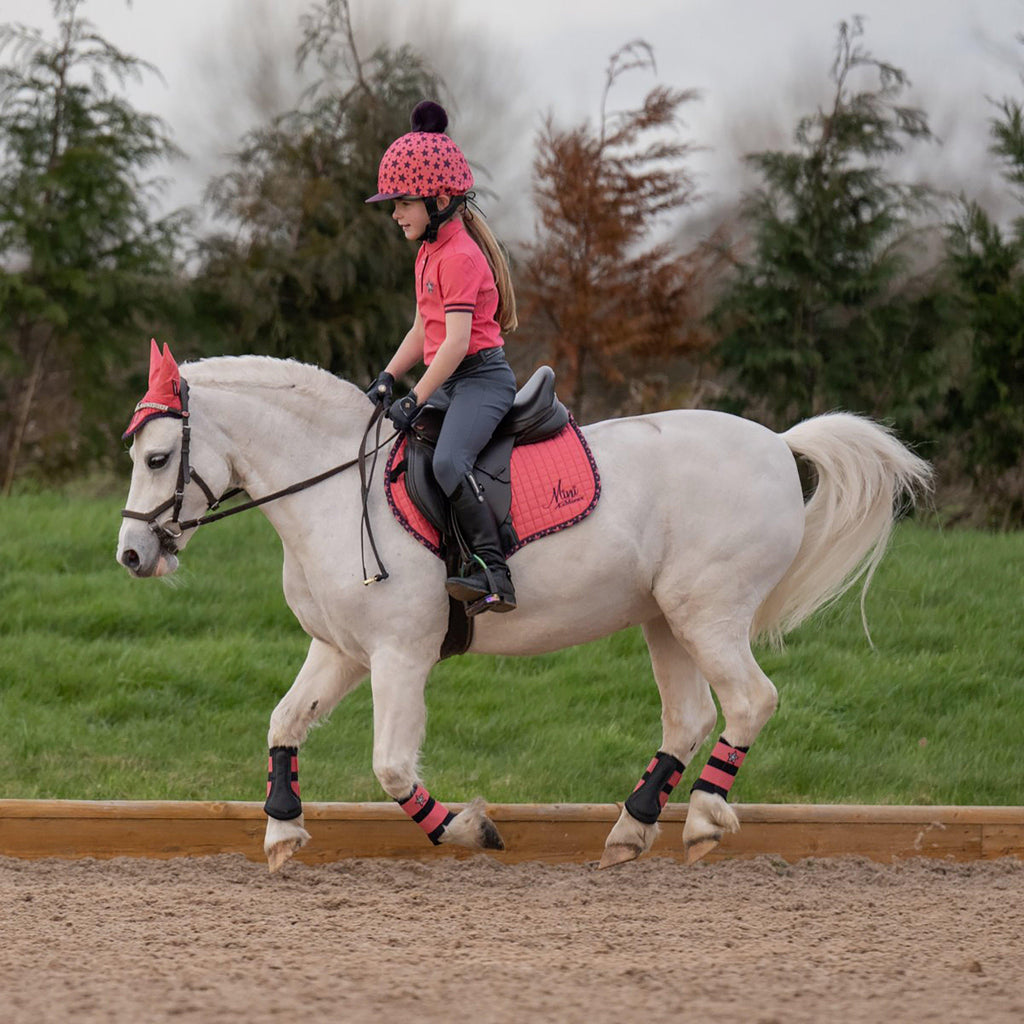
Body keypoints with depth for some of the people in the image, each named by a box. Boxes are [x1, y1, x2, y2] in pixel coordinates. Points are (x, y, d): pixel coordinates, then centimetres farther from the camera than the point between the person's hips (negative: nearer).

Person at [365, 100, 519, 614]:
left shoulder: (460, 256, -15)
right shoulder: (429, 253, 17)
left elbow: (457, 340, -21)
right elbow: (423, 331, 22)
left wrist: (415, 399, -23)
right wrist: (387, 379, 9)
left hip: (481, 376, -11)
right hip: (449, 380, 11)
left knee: (448, 461, -32)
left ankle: (493, 572, -36)